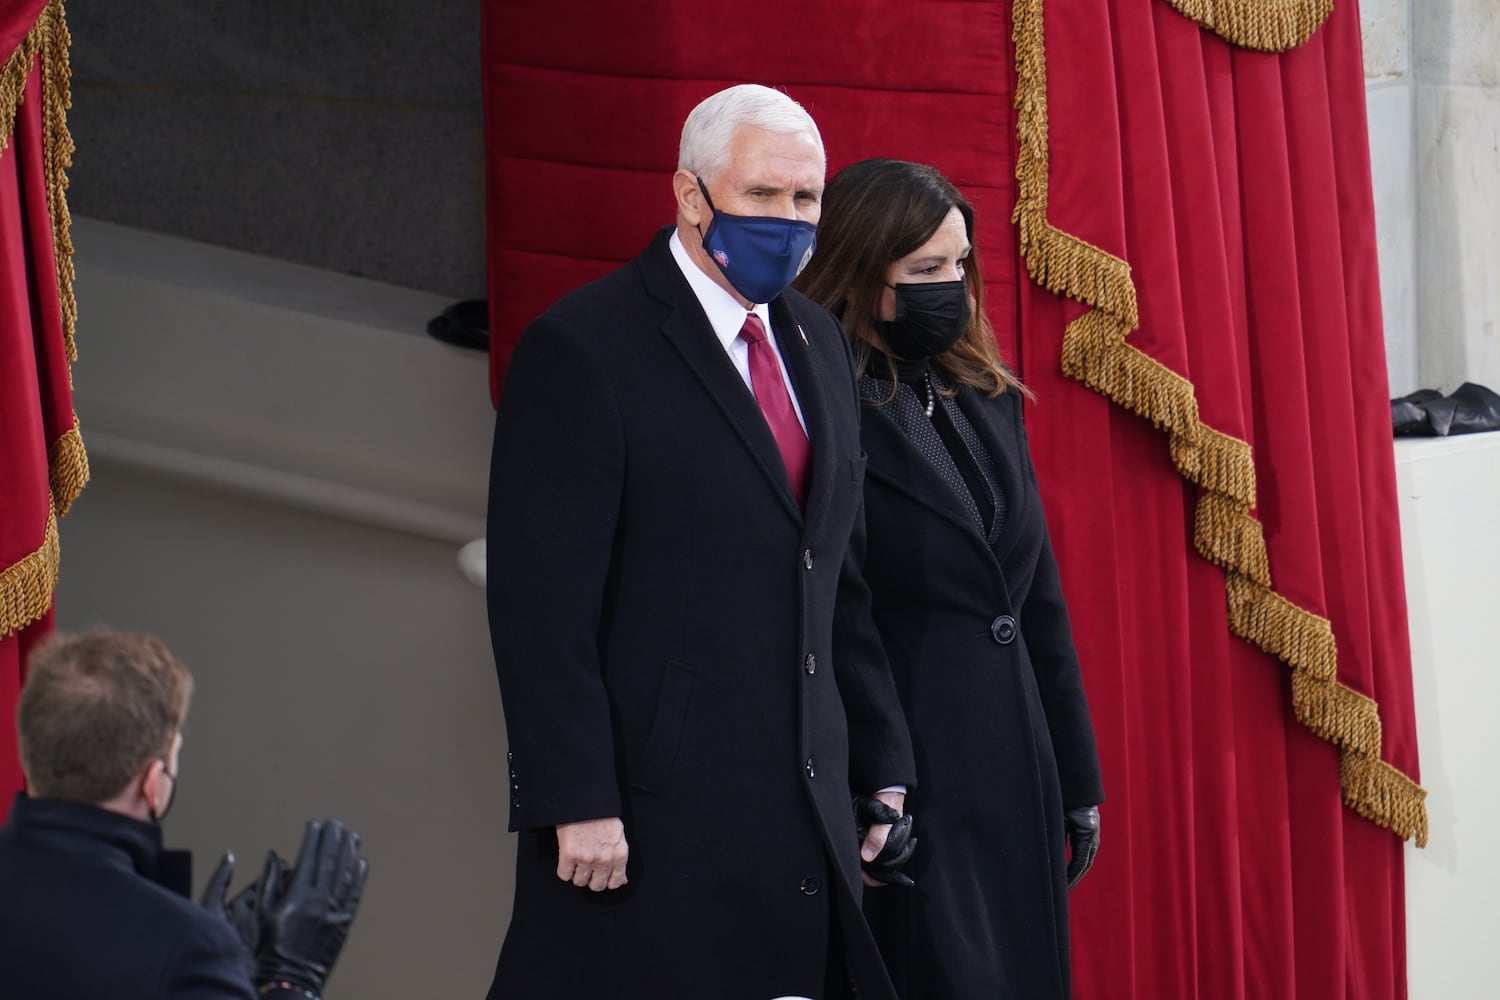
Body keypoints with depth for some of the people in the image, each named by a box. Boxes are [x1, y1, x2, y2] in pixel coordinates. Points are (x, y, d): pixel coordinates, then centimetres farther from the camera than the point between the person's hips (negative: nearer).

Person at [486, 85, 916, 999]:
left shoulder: (816, 345, 16)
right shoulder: (581, 351, -8)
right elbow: (542, 604, -12)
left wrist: (883, 764, 15)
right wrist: (577, 802, -18)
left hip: (805, 813, 7)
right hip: (653, 813, -7)